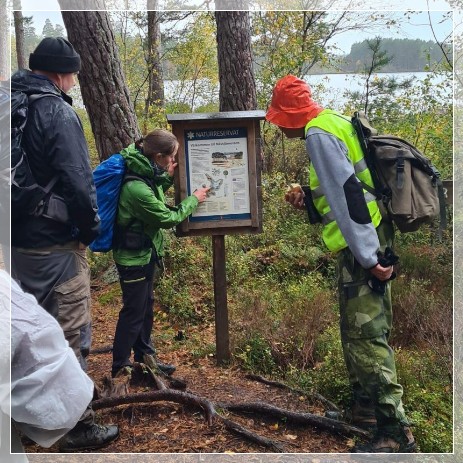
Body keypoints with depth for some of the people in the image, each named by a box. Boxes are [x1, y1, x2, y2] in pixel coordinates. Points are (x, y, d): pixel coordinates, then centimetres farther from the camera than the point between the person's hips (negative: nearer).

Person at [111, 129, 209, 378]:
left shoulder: (144, 174, -2)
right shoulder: (136, 188, -30)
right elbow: (167, 218, -22)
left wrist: (167, 179, -1)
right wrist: (193, 199, -9)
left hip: (145, 253, 9)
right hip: (133, 257, -9)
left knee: (146, 305, 19)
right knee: (133, 310, 3)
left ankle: (144, 356, 34)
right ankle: (120, 366, 19)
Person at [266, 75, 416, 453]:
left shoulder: (318, 135, -14)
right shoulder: (335, 123, 16)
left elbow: (348, 193, -22)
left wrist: (367, 257, -22)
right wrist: (310, 198, 13)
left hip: (363, 244, -10)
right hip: (370, 236, 10)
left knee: (365, 334, -6)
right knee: (361, 329, 19)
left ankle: (395, 432, 2)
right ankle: (366, 403, 35)